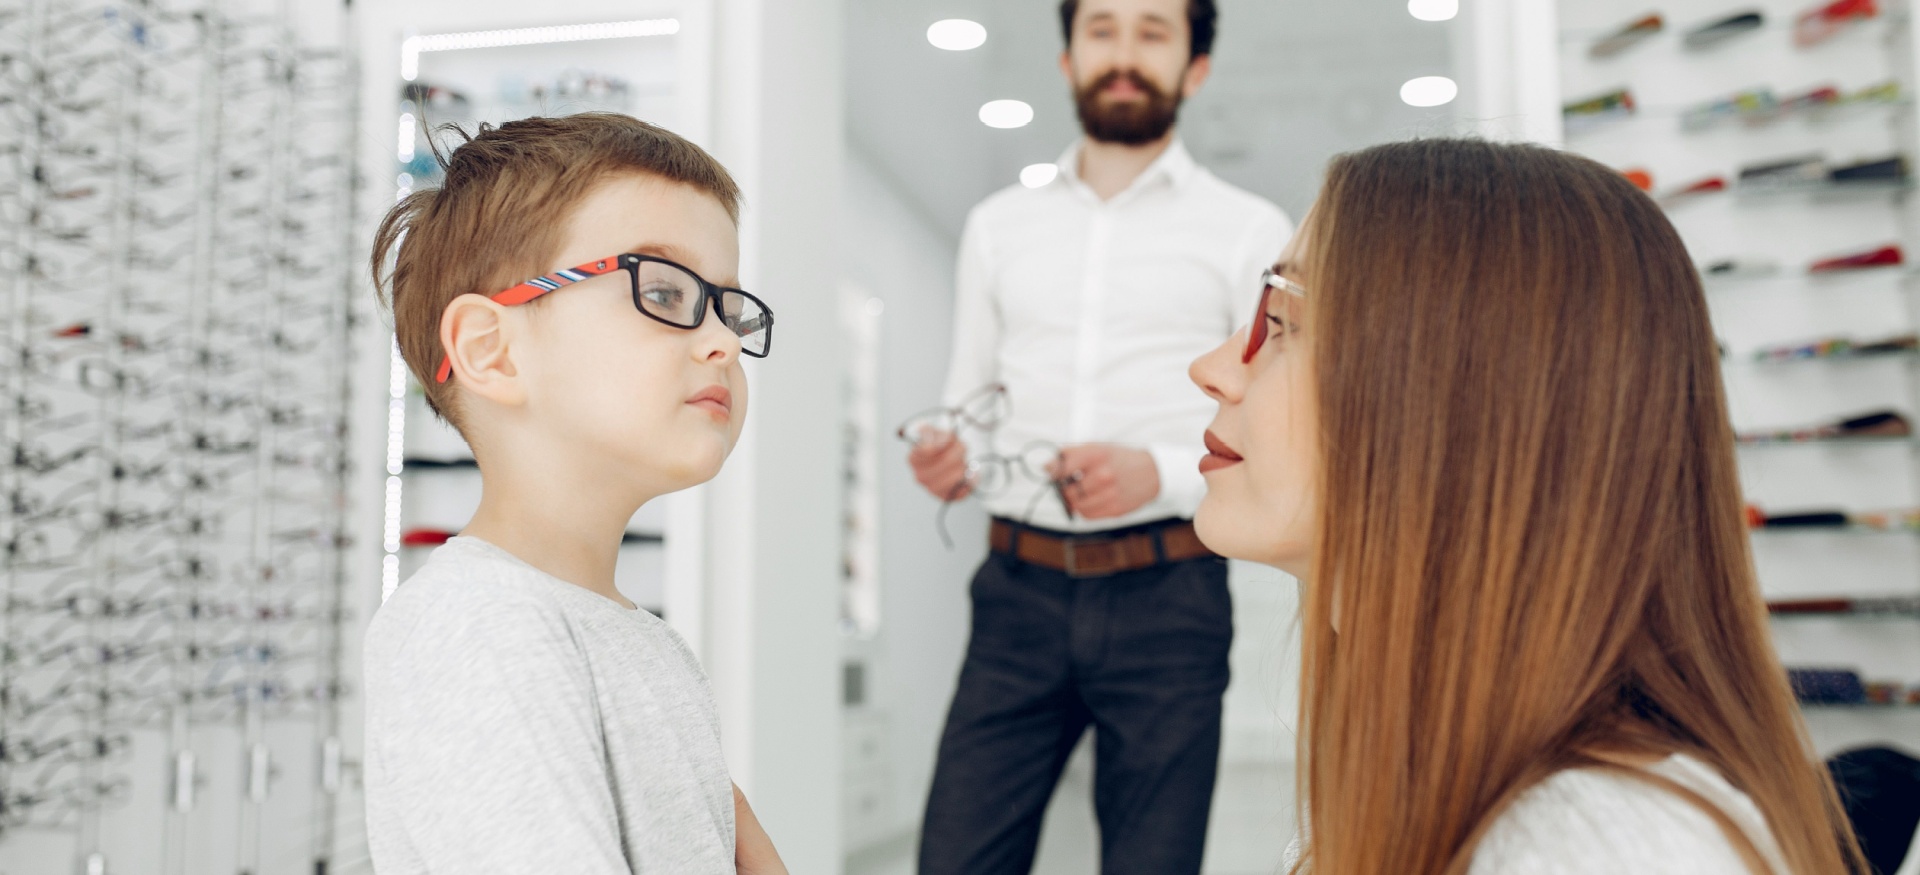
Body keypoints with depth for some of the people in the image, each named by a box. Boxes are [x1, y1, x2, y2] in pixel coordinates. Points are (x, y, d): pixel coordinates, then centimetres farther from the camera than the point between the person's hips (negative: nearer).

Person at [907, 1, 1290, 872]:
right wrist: (945, 458, -5)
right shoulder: (998, 224, 14)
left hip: (1166, 601, -2)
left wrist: (1162, 473, -18)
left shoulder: (1251, 231, 4)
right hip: (1019, 593, 3)